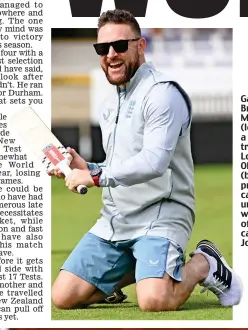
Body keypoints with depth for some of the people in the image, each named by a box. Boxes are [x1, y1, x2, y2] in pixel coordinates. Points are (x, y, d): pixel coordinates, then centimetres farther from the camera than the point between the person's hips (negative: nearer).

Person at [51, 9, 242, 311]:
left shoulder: (162, 92, -11)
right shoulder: (109, 105, 17)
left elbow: (154, 162, -24)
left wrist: (95, 176, -21)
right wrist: (85, 168, 3)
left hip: (160, 216, -7)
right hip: (114, 219, 8)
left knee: (155, 301, -29)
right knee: (64, 297, -5)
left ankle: (204, 265, 2)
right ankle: (128, 272, 19)